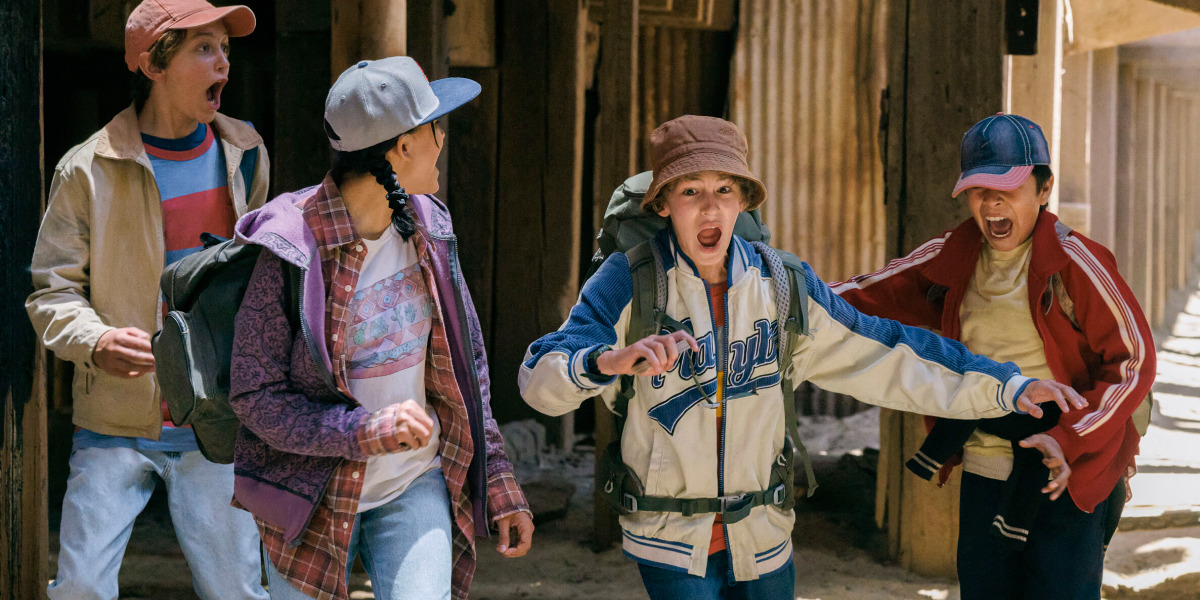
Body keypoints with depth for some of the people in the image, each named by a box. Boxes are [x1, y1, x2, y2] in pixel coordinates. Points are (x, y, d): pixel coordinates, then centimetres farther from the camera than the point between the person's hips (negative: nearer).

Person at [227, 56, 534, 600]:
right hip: (313, 496, -3)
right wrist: (363, 431, -29)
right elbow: (255, 396, -16)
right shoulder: (290, 249, -18)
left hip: (415, 486, 3)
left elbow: (467, 361, 9)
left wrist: (497, 478, 8)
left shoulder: (426, 226, -1)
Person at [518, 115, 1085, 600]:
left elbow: (883, 354, 3)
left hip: (761, 538, 4)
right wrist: (610, 360, -42)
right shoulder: (629, 280, -12)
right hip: (669, 538, -4)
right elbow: (540, 379, -20)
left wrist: (1006, 387, 0)